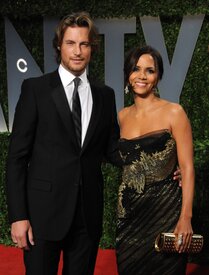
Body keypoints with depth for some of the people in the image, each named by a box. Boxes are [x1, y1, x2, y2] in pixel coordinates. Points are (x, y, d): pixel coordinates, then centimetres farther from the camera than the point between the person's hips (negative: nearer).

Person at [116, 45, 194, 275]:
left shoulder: (173, 112, -7)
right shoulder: (123, 116, 8)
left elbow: (187, 167, -10)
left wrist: (186, 217, -18)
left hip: (165, 211, -4)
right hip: (129, 212, 5)